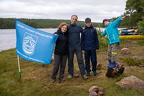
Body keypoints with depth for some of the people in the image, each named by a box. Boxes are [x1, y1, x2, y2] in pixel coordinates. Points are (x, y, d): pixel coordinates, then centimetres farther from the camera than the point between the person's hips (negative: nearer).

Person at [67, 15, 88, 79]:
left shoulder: (79, 27, 6)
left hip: (78, 46, 1)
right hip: (70, 47, 0)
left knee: (80, 60, 2)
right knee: (70, 61, 9)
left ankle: (83, 74, 9)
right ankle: (70, 74, 21)